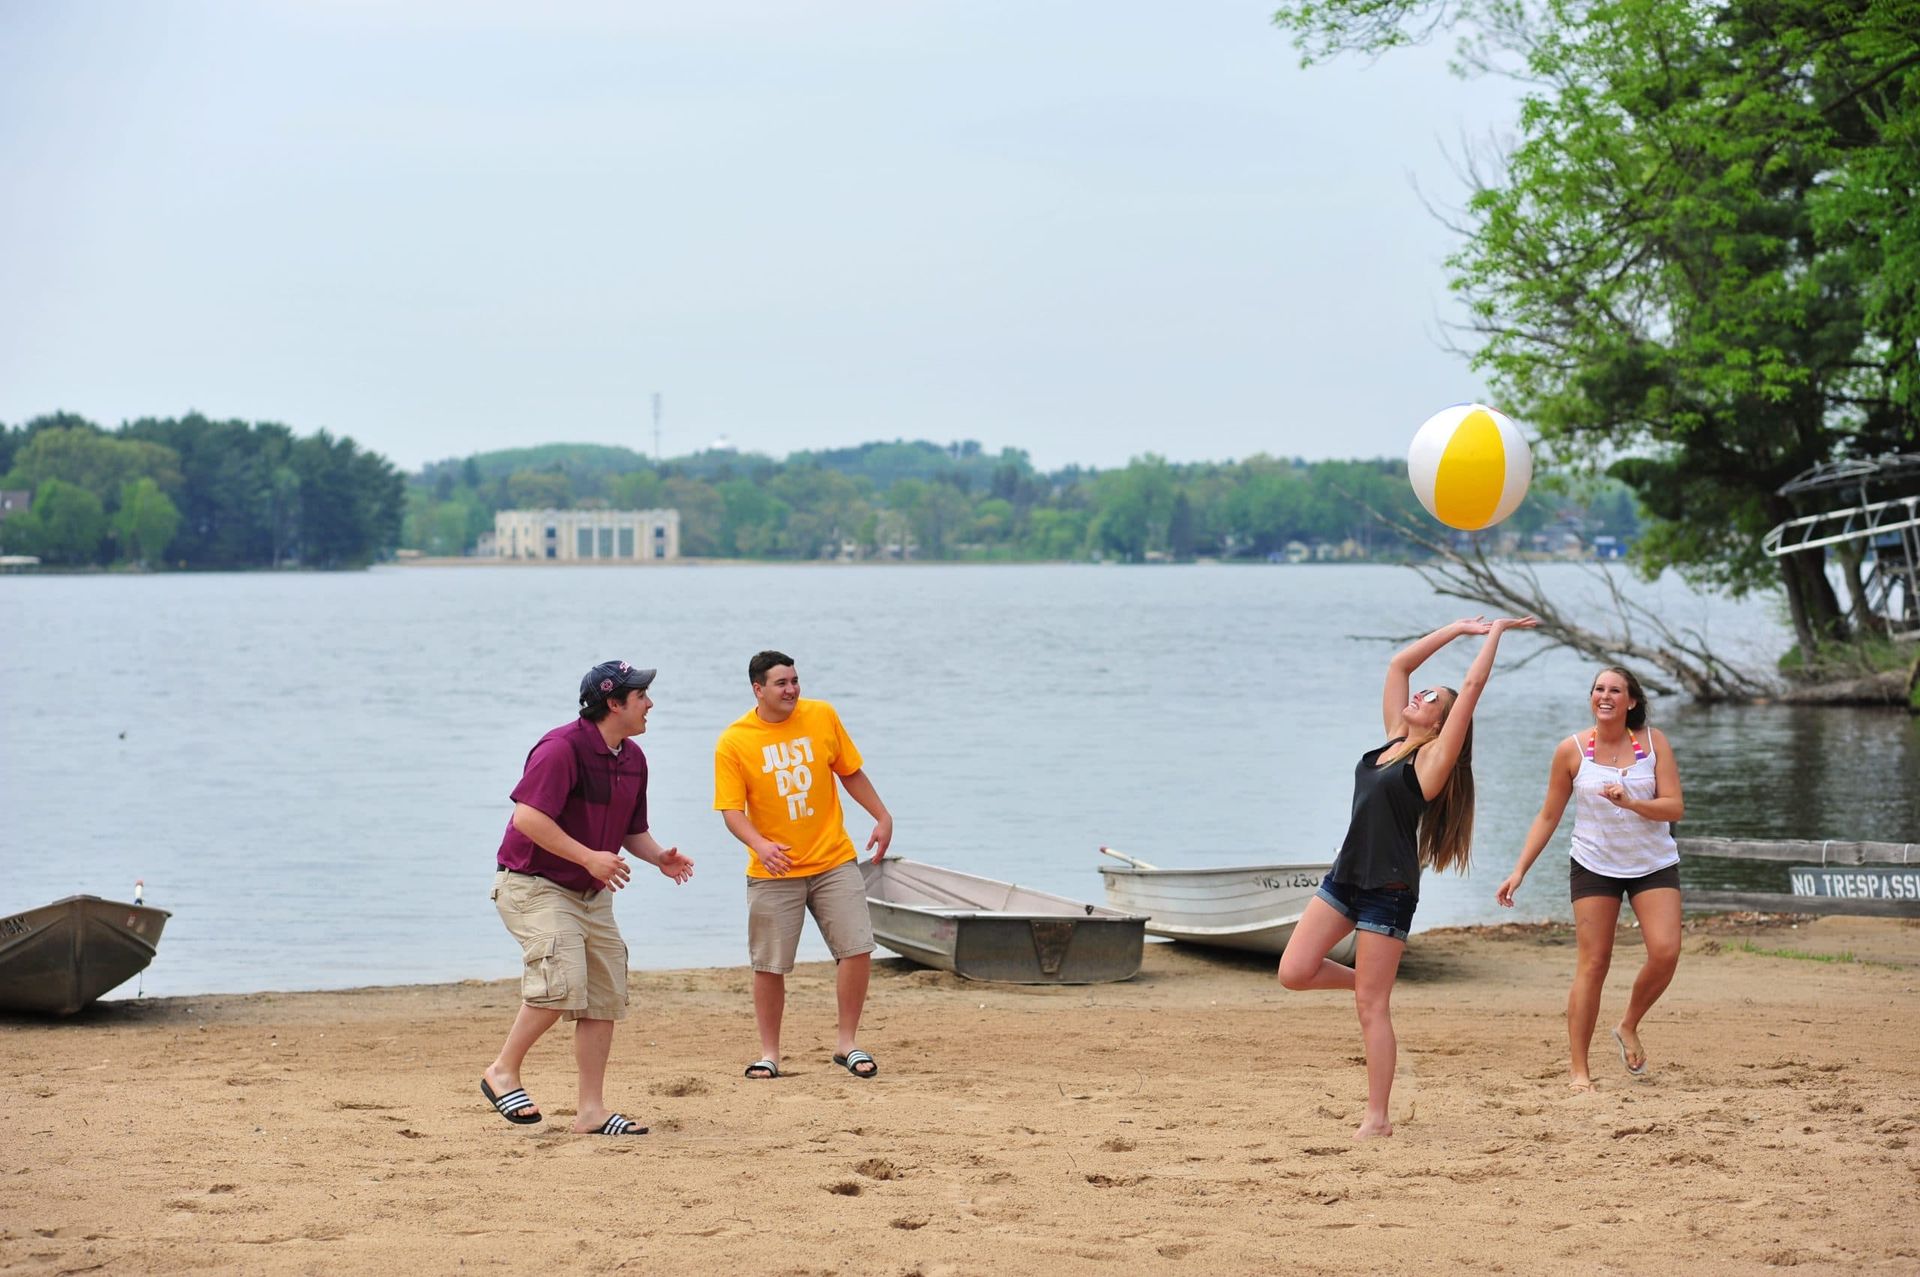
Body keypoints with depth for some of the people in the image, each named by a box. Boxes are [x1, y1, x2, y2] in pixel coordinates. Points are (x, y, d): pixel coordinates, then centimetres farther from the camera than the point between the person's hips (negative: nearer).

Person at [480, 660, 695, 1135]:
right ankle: (503, 1071, -5)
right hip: (533, 884, -9)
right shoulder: (563, 748, -18)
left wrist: (659, 857, -1)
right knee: (563, 981, -24)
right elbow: (528, 816, -26)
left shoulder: (632, 758, 9)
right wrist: (588, 857, -28)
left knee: (606, 998, 4)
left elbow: (632, 829, 20)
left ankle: (592, 1111, 11)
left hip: (593, 894, 9)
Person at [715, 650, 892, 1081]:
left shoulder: (822, 717, 0)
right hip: (773, 870, -2)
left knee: (858, 949, -5)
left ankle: (847, 1044, 9)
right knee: (770, 966, 2)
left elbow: (850, 772, 13)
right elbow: (732, 810, -12)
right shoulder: (733, 742, -8)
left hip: (833, 861, 2)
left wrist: (882, 817, 9)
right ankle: (769, 1053, 16)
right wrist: (759, 844, -29)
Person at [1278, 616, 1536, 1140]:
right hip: (1345, 876, 7)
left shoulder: (1434, 758, -6)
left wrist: (1495, 634, -1)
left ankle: (1377, 1119, 2)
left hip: (1388, 889, -7)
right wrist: (1458, 629, 17)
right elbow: (1399, 664, 16)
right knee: (1294, 972, -2)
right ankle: (1366, 979, 24)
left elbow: (1472, 688, -10)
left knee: (1370, 1007, -4)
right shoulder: (1394, 741, 12)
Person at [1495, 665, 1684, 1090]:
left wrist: (1629, 802, -25)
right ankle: (1577, 1067, 0)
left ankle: (1629, 1027, 12)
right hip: (1595, 865, -1)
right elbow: (1548, 816, 4)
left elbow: (1674, 807, -7)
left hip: (1653, 865, 1)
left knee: (1665, 952, -15)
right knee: (1592, 963, -5)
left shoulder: (1653, 741, -3)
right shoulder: (1572, 750, -4)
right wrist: (1519, 871, -2)